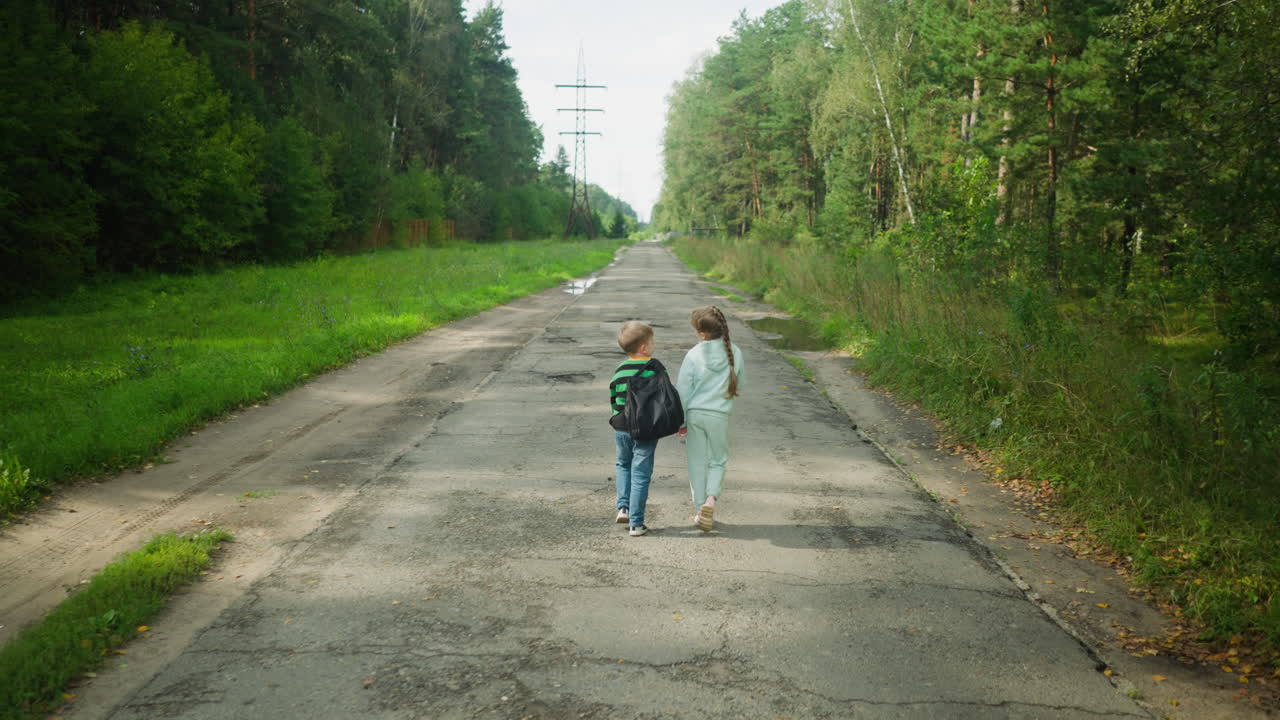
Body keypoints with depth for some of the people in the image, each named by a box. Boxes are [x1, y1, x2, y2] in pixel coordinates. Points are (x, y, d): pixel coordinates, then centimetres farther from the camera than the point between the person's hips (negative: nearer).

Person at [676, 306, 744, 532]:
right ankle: (711, 499, -8)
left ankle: (700, 509, 16)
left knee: (697, 463, 11)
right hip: (719, 415, 1)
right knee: (718, 460, 16)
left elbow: (683, 390, -8)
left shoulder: (694, 355, -13)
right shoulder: (734, 353, -6)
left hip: (695, 414, -1)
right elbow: (739, 385, 7)